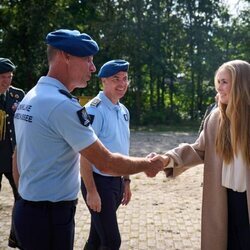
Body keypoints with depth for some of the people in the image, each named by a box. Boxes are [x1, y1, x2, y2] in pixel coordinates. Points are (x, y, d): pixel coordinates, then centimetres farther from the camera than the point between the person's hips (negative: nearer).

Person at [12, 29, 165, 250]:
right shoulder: (63, 105, -21)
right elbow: (105, 163, -19)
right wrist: (147, 165, -4)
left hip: (28, 209, 9)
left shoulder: (29, 99, 8)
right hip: (50, 216, -9)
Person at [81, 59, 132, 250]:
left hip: (117, 181, 8)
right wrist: (91, 191, -20)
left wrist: (126, 181, 18)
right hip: (99, 181, -8)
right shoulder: (94, 110, -17)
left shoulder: (124, 111, 8)